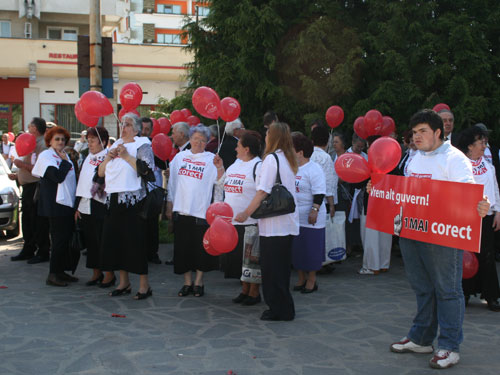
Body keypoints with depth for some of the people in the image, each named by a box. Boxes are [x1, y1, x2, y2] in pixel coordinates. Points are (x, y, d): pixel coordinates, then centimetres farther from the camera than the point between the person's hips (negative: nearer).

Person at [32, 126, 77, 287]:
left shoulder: (65, 156, 17)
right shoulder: (46, 156, -8)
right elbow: (58, 176, -21)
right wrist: (65, 161, -10)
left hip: (67, 203, 8)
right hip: (55, 205, -8)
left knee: (66, 239, 9)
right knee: (59, 239, -8)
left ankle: (60, 271, 17)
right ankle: (53, 274, -2)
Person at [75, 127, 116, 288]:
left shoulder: (108, 158, -8)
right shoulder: (88, 158, 16)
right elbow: (81, 182, 17)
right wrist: (77, 206, 15)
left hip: (100, 206, -8)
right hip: (85, 206, 8)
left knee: (103, 240, -2)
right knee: (90, 240, 10)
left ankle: (110, 274, 9)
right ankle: (96, 273, 20)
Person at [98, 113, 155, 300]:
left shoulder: (142, 145, -1)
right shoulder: (115, 145, 19)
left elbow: (146, 169, -16)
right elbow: (101, 172, 17)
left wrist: (126, 156, -15)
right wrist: (108, 157, 1)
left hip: (133, 199, -7)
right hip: (113, 199, 7)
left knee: (135, 241, -7)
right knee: (115, 240, 7)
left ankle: (144, 284, 1)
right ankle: (124, 283, 19)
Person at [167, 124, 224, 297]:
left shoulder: (211, 159, 2)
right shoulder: (180, 157, 12)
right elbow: (172, 183, 15)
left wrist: (219, 166, -24)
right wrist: (169, 206, 13)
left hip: (201, 211, -3)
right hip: (181, 210, 3)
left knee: (200, 249, 1)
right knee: (182, 247, 6)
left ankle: (198, 282, 15)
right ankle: (187, 282, 18)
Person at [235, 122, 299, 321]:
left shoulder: (271, 158, -12)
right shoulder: (288, 159, 13)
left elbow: (263, 191, -17)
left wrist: (246, 213, -11)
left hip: (273, 224, -8)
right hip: (288, 222, 8)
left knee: (272, 269, 0)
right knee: (282, 266, 15)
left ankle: (279, 309, 5)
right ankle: (284, 308, 21)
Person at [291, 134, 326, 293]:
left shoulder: (314, 169, -12)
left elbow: (319, 193, -17)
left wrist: (315, 210, -24)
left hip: (310, 219, -7)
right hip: (294, 217, 8)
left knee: (311, 250, 0)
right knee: (296, 249, 11)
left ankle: (311, 281, 11)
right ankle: (301, 279, 23)